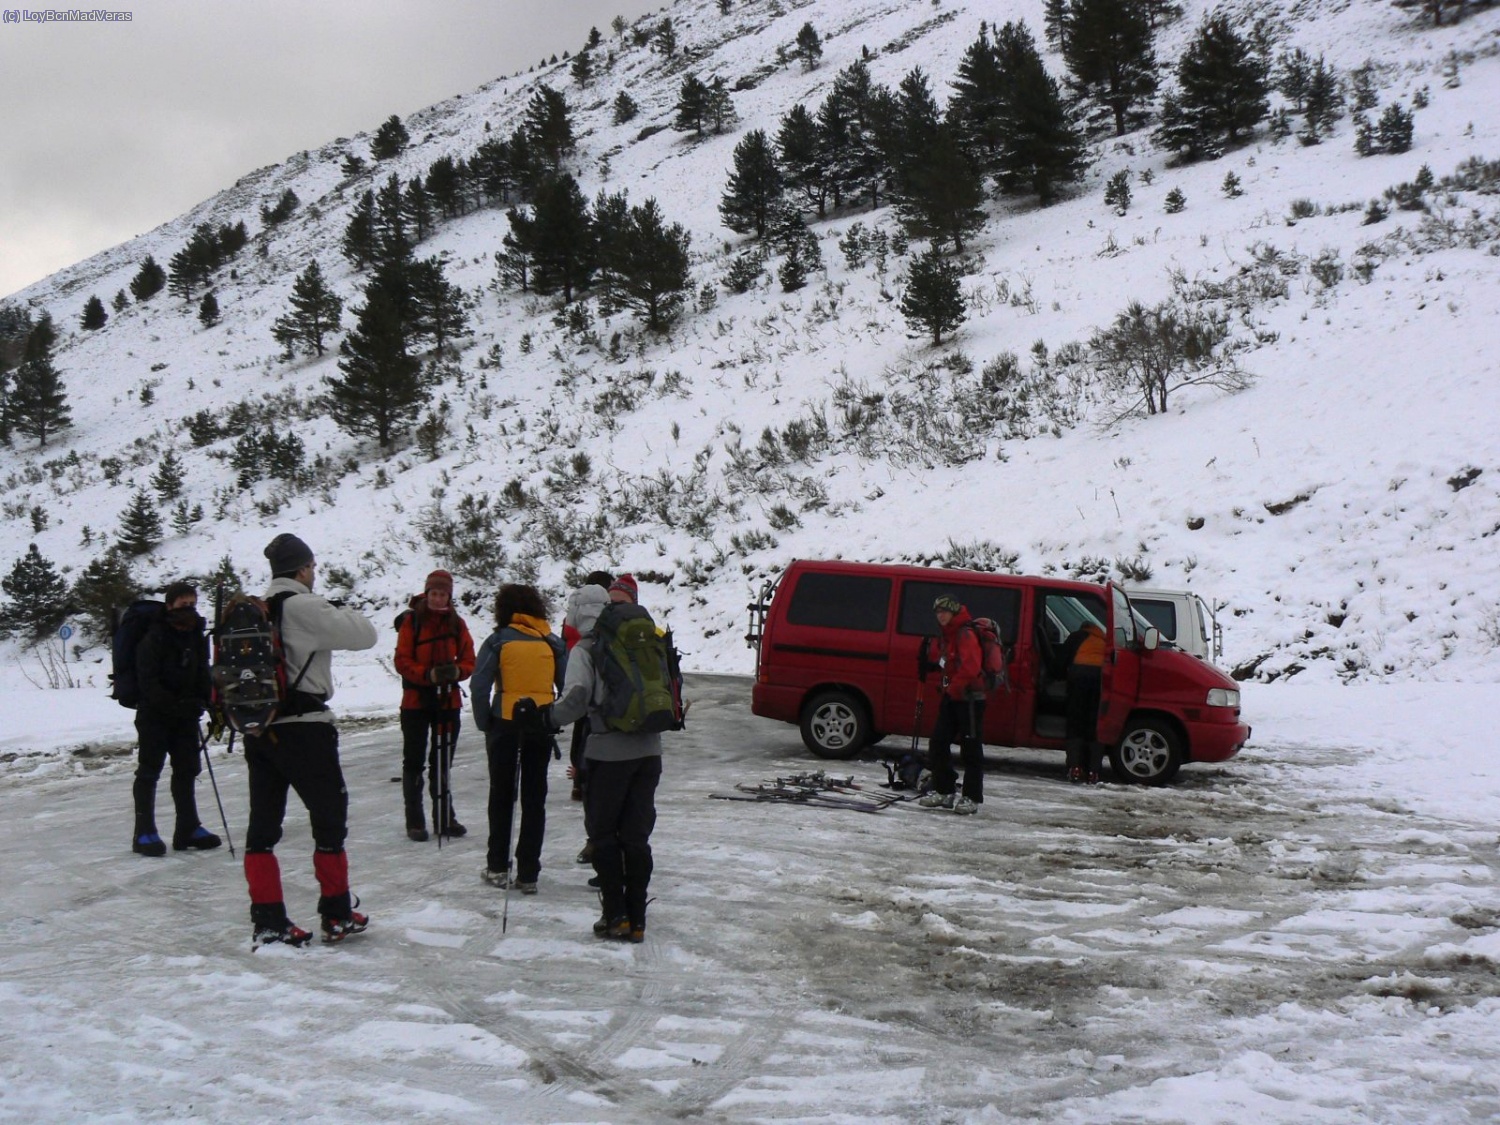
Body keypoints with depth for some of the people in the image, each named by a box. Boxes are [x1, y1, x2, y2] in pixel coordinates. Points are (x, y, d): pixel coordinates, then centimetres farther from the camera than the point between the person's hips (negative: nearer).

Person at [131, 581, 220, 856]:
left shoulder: (197, 637, 7)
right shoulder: (154, 638, -14)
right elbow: (148, 681, -18)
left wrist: (213, 704, -4)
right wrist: (176, 705, -25)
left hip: (185, 714, 7)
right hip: (154, 713, -7)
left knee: (187, 769, 10)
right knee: (149, 770, -2)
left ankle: (188, 828, 19)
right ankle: (144, 833, 4)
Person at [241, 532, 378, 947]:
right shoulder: (304, 607, -14)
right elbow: (364, 635, -10)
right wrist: (348, 613, 8)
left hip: (258, 729, 7)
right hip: (302, 729, -7)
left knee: (263, 824, 8)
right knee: (330, 818, 7)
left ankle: (268, 920, 9)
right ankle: (337, 915, 14)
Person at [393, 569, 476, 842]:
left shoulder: (456, 623, 3)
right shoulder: (411, 621, -7)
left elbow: (469, 660, 4)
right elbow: (402, 661, -10)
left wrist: (456, 671, -18)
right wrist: (429, 674, -25)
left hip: (448, 700, 3)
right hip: (416, 700, -3)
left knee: (443, 762, 12)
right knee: (414, 761, 2)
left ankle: (444, 818, 21)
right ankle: (414, 821, 9)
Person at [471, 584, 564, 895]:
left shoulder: (498, 640, -4)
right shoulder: (552, 641, 3)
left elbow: (479, 687, -11)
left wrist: (484, 724, -1)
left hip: (505, 724, -2)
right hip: (541, 726, 2)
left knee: (501, 796, 12)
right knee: (534, 799, 7)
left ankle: (498, 867, 17)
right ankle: (528, 874, 7)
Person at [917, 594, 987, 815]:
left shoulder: (966, 634, -15)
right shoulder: (946, 635, 15)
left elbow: (970, 667, -24)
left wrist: (952, 688, -18)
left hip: (970, 698, -10)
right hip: (951, 697, 10)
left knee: (971, 748, -4)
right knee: (938, 743, 8)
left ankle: (972, 798, 0)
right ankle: (944, 791, 16)